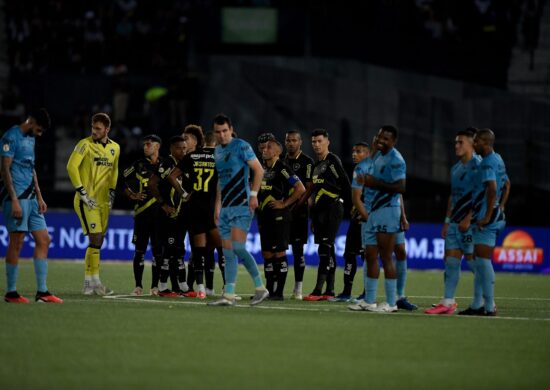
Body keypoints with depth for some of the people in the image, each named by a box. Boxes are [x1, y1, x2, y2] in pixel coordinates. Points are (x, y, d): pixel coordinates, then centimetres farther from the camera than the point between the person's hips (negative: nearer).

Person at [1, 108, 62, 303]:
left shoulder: (30, 139, 19)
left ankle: (42, 292, 7)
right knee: (17, 242, -6)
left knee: (43, 240, 5)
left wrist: (39, 197, 19)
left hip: (31, 198, 9)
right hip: (16, 197, -9)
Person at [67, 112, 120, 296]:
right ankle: (94, 282, -9)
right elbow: (71, 166, -15)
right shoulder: (85, 144, -8)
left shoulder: (115, 148, 10)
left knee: (98, 242, 8)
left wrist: (112, 192, 13)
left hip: (103, 201, 6)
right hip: (87, 201, -6)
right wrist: (82, 192, -17)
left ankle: (88, 283, 15)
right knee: (95, 239, -13)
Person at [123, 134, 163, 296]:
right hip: (142, 212, 0)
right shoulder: (138, 165, 5)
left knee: (158, 250, 1)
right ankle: (138, 286, 5)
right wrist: (132, 195, -9)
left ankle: (155, 286, 8)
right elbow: (124, 184, 9)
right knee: (140, 250, 0)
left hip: (160, 213, 0)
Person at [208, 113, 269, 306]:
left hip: (242, 205, -8)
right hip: (225, 208, 8)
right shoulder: (218, 151, 17)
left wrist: (254, 194, -16)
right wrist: (217, 205, 22)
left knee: (238, 247, -17)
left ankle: (260, 287, -7)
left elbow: (259, 170, -9)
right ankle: (229, 296, 3)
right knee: (228, 253, 4)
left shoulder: (241, 146, -6)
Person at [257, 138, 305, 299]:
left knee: (279, 253, -6)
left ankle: (279, 292, -5)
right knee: (267, 254, 10)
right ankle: (269, 290, 15)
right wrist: (257, 204, 17)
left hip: (278, 216, -9)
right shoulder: (263, 168, 14)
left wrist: (284, 204, -14)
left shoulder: (282, 168, -11)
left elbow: (300, 189, -17)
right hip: (264, 215, 9)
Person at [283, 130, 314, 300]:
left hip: (298, 211, -6)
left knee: (298, 248, -4)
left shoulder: (306, 161, -4)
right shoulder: (282, 161, 16)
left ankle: (298, 288, 0)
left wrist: (295, 207, -17)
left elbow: (309, 188, -9)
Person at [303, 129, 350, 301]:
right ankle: (329, 291, 13)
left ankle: (318, 290, -18)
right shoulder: (316, 164, 19)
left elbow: (346, 186, -12)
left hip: (332, 210, -9)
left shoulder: (333, 161, -7)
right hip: (319, 210, 9)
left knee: (325, 250, -13)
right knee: (327, 251, 10)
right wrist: (313, 218, 20)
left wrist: (336, 200, -3)